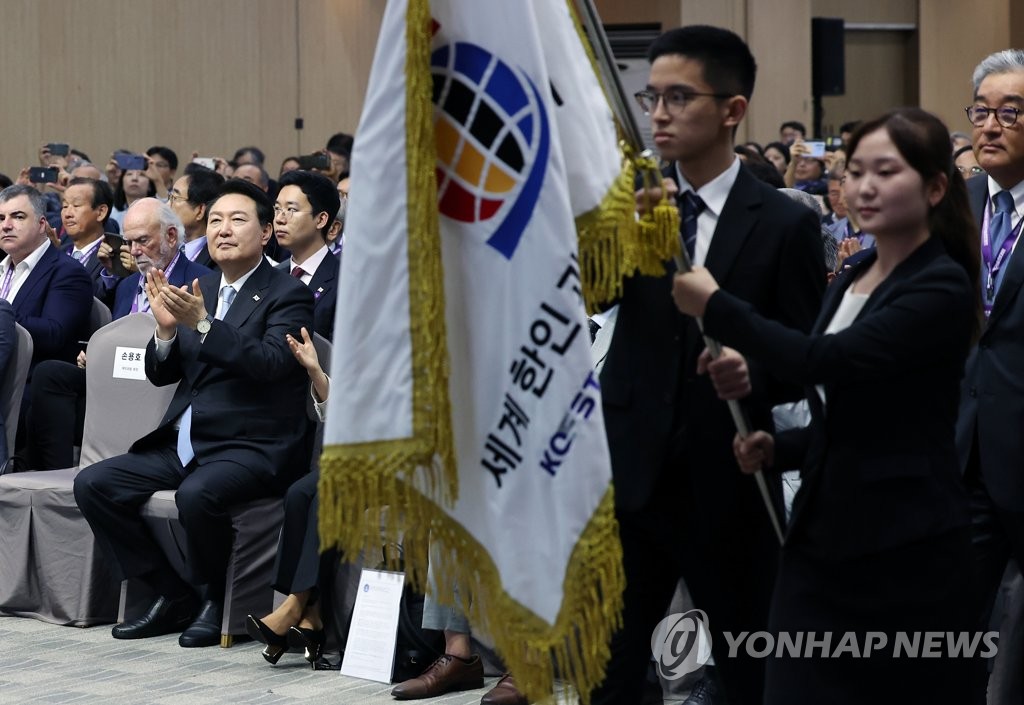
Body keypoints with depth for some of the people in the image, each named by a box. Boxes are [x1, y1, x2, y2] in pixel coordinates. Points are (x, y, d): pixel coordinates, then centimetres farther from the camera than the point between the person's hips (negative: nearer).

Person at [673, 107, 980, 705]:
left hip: (906, 547, -7)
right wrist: (778, 448, 5)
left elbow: (828, 361, -24)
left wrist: (716, 307, -19)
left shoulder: (941, 288, -12)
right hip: (824, 533, 7)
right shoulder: (850, 282, 14)